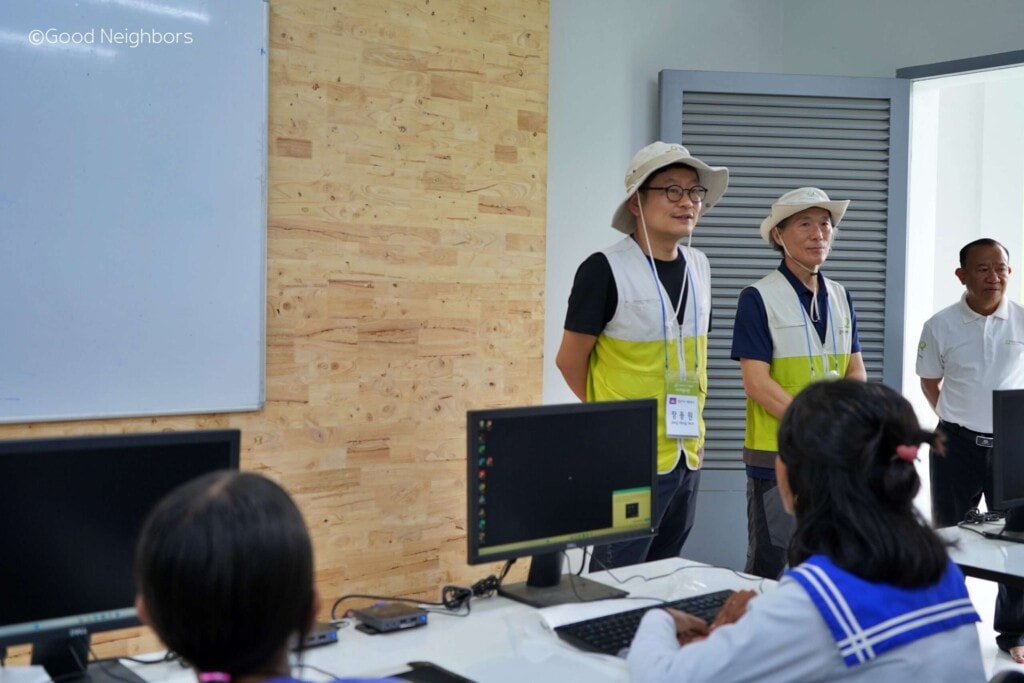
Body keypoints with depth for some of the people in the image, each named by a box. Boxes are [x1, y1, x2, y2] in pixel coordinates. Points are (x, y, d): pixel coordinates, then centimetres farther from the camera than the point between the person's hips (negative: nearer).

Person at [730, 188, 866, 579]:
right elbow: (757, 383, -13)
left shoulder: (841, 297, 11)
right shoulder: (758, 298, -8)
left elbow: (856, 371, 12)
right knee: (769, 564, 2)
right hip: (777, 453, -6)